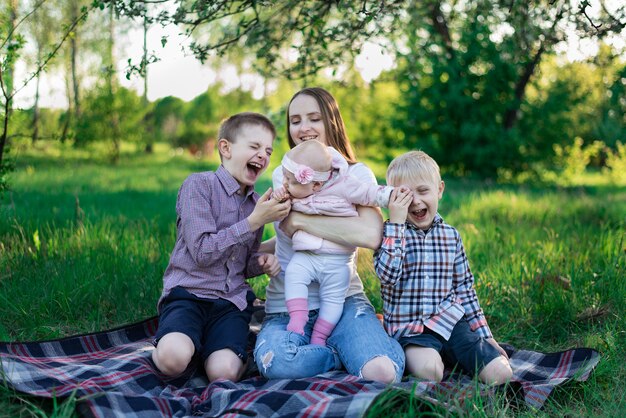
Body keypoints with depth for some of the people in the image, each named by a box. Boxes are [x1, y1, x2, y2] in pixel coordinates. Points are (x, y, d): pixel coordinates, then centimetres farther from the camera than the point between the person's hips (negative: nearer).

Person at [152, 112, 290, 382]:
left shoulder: (258, 204, 15)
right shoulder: (198, 185, -6)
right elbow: (203, 252, -15)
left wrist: (261, 262, 1)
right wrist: (254, 222, -16)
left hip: (232, 299, 5)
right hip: (188, 291, -4)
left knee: (225, 372, -23)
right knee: (173, 359, -33)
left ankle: (210, 345, 9)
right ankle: (161, 346, 1)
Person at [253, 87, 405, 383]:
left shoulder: (357, 174, -1)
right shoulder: (282, 175, 11)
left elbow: (371, 235, -21)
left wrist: (298, 221, -18)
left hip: (343, 300, -2)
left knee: (383, 373, -31)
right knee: (273, 362, -33)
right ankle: (351, 352, -5)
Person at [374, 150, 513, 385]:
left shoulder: (451, 236, 10)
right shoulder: (390, 232, -1)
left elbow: (464, 287, 16)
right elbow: (387, 274, -20)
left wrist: (484, 335, 15)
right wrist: (396, 223, -19)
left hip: (450, 321, 4)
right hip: (409, 329, -4)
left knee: (500, 373, -13)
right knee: (428, 370, -34)